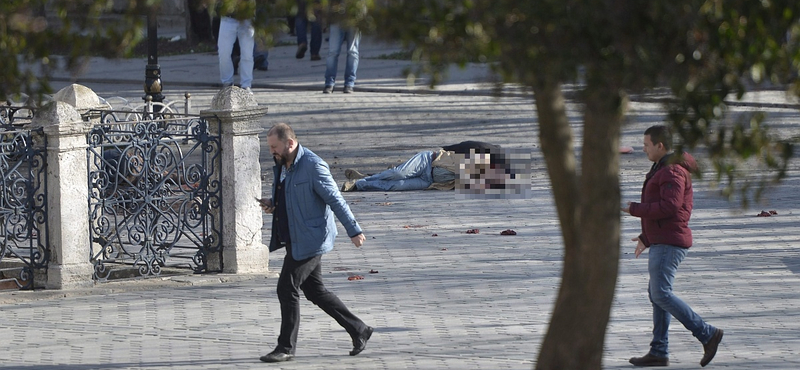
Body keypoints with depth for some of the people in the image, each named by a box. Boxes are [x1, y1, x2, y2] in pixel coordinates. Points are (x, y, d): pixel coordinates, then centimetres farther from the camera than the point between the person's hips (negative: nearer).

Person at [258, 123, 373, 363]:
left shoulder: (313, 166, -17)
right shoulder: (281, 166, 10)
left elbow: (336, 200, -16)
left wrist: (353, 231, -16)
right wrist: (272, 205, 2)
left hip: (309, 240, -9)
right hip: (293, 240, 9)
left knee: (287, 289, -8)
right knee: (314, 291, 13)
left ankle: (286, 348, 2)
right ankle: (359, 330, 22)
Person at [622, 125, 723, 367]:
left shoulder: (673, 171, -15)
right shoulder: (664, 170, 18)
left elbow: (669, 206, -27)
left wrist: (635, 209, -18)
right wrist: (646, 237, 24)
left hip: (669, 244, -11)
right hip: (661, 243, 11)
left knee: (661, 295, -14)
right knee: (657, 295, 9)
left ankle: (707, 334, -11)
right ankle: (658, 353, 10)